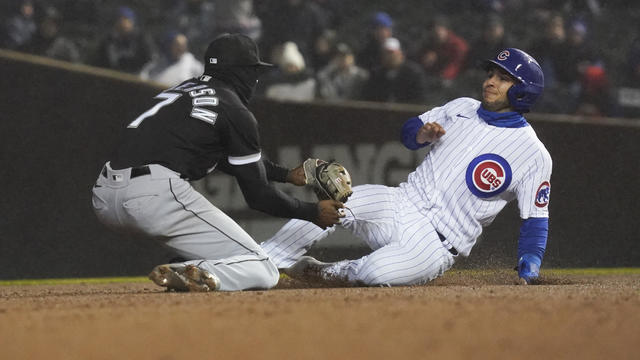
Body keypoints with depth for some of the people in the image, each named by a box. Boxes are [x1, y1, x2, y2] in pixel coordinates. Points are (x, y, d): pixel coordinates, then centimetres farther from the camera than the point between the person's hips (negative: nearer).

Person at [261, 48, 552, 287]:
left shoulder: (535, 155, -5)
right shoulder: (462, 109, 12)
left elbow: (536, 219, -4)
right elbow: (410, 130, 21)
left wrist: (528, 271, -17)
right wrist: (422, 133, -4)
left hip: (438, 243, -5)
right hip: (402, 204, 5)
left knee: (378, 273, -34)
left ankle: (330, 273, -3)